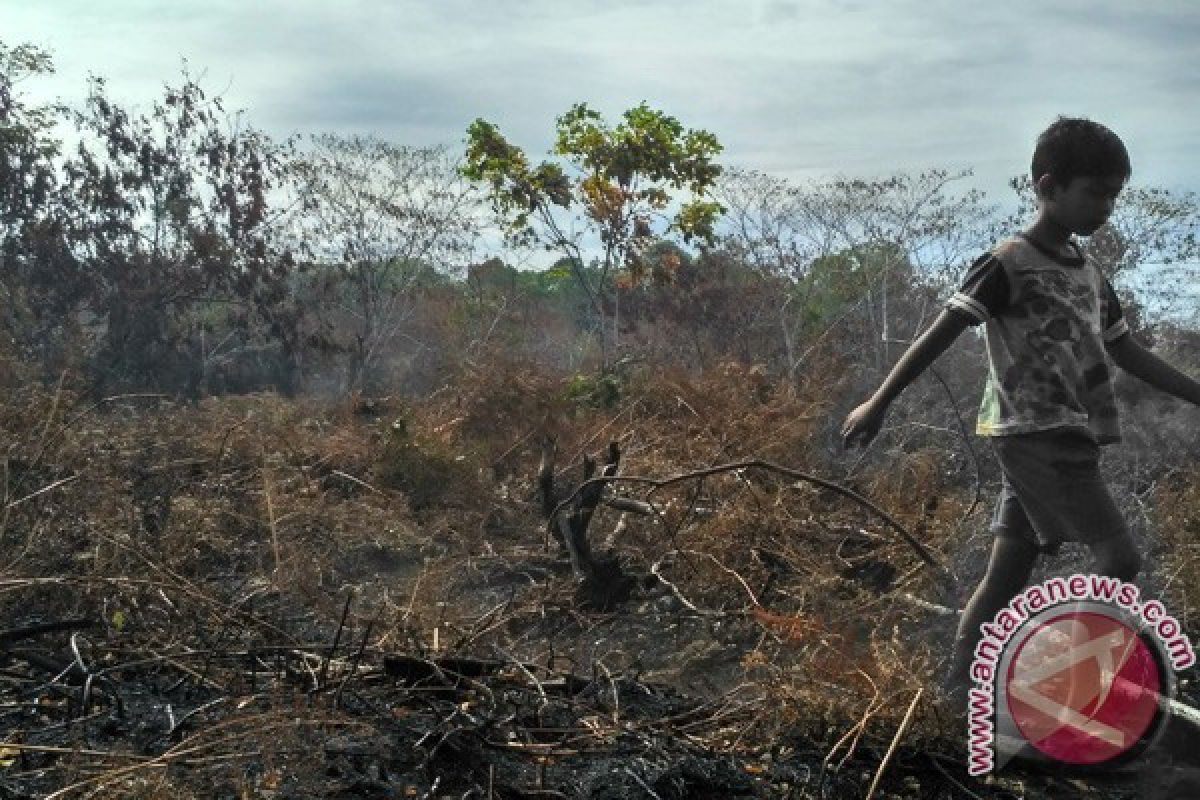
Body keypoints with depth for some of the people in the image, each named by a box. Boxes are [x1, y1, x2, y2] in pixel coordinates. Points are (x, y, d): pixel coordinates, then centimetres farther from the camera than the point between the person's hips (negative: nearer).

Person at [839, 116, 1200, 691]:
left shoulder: (1090, 275, 16)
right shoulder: (1009, 265, -9)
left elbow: (1128, 354, 23)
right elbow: (941, 333, -13)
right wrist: (879, 403, -16)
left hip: (1069, 440, 8)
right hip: (1036, 436, -8)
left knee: (1009, 572, 8)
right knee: (1119, 559, -12)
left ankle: (959, 683, 14)